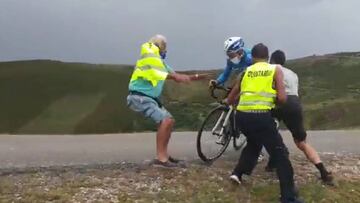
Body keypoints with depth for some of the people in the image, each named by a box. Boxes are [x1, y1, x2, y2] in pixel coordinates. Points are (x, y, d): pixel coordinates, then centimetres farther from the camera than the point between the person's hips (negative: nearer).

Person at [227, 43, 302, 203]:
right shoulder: (276, 69, 8)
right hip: (261, 116, -4)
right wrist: (272, 100, 17)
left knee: (253, 143, 34)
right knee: (281, 155, 6)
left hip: (242, 116, 5)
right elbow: (282, 98, -4)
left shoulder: (246, 71, 17)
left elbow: (230, 100, 22)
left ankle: (238, 173, 30)